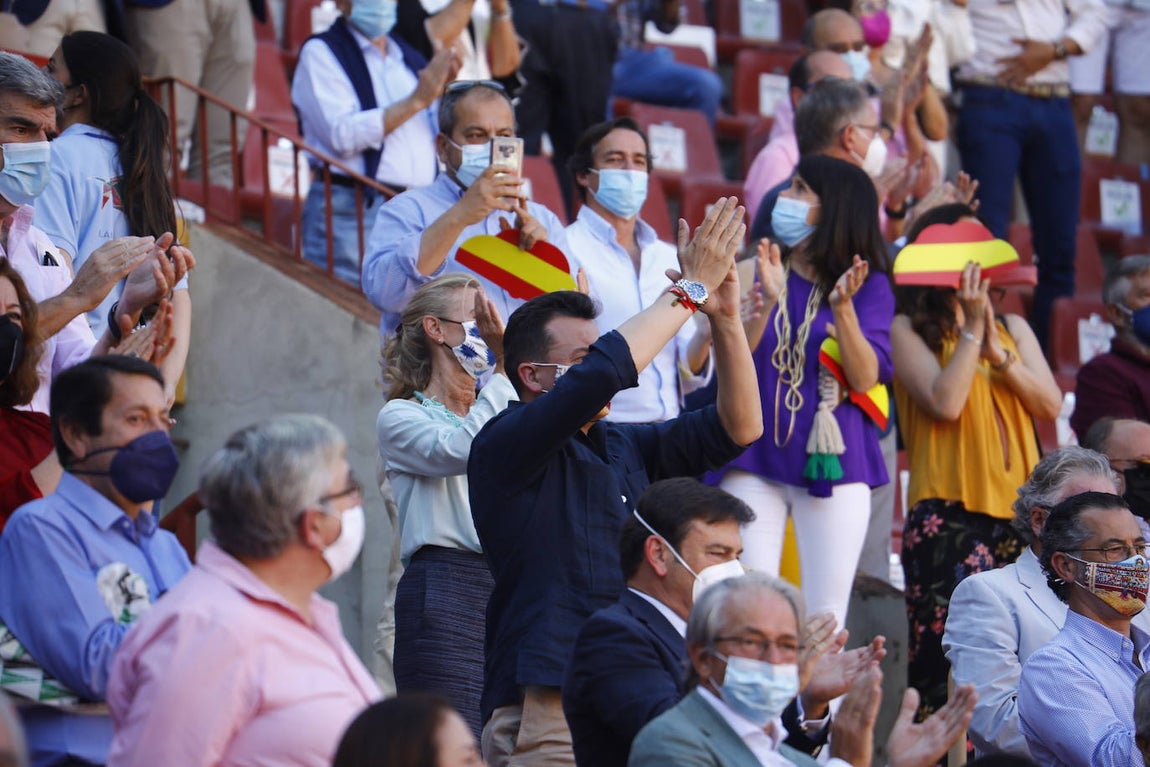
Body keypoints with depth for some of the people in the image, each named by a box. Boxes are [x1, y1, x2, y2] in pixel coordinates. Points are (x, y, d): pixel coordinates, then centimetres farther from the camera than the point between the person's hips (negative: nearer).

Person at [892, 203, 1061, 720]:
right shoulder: (910, 330, 2)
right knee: (950, 663, -10)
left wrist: (997, 353, -6)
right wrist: (970, 330, -6)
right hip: (949, 514, -5)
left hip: (1017, 508, 5)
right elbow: (945, 403, -11)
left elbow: (1050, 404, 7)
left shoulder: (1013, 327, 18)